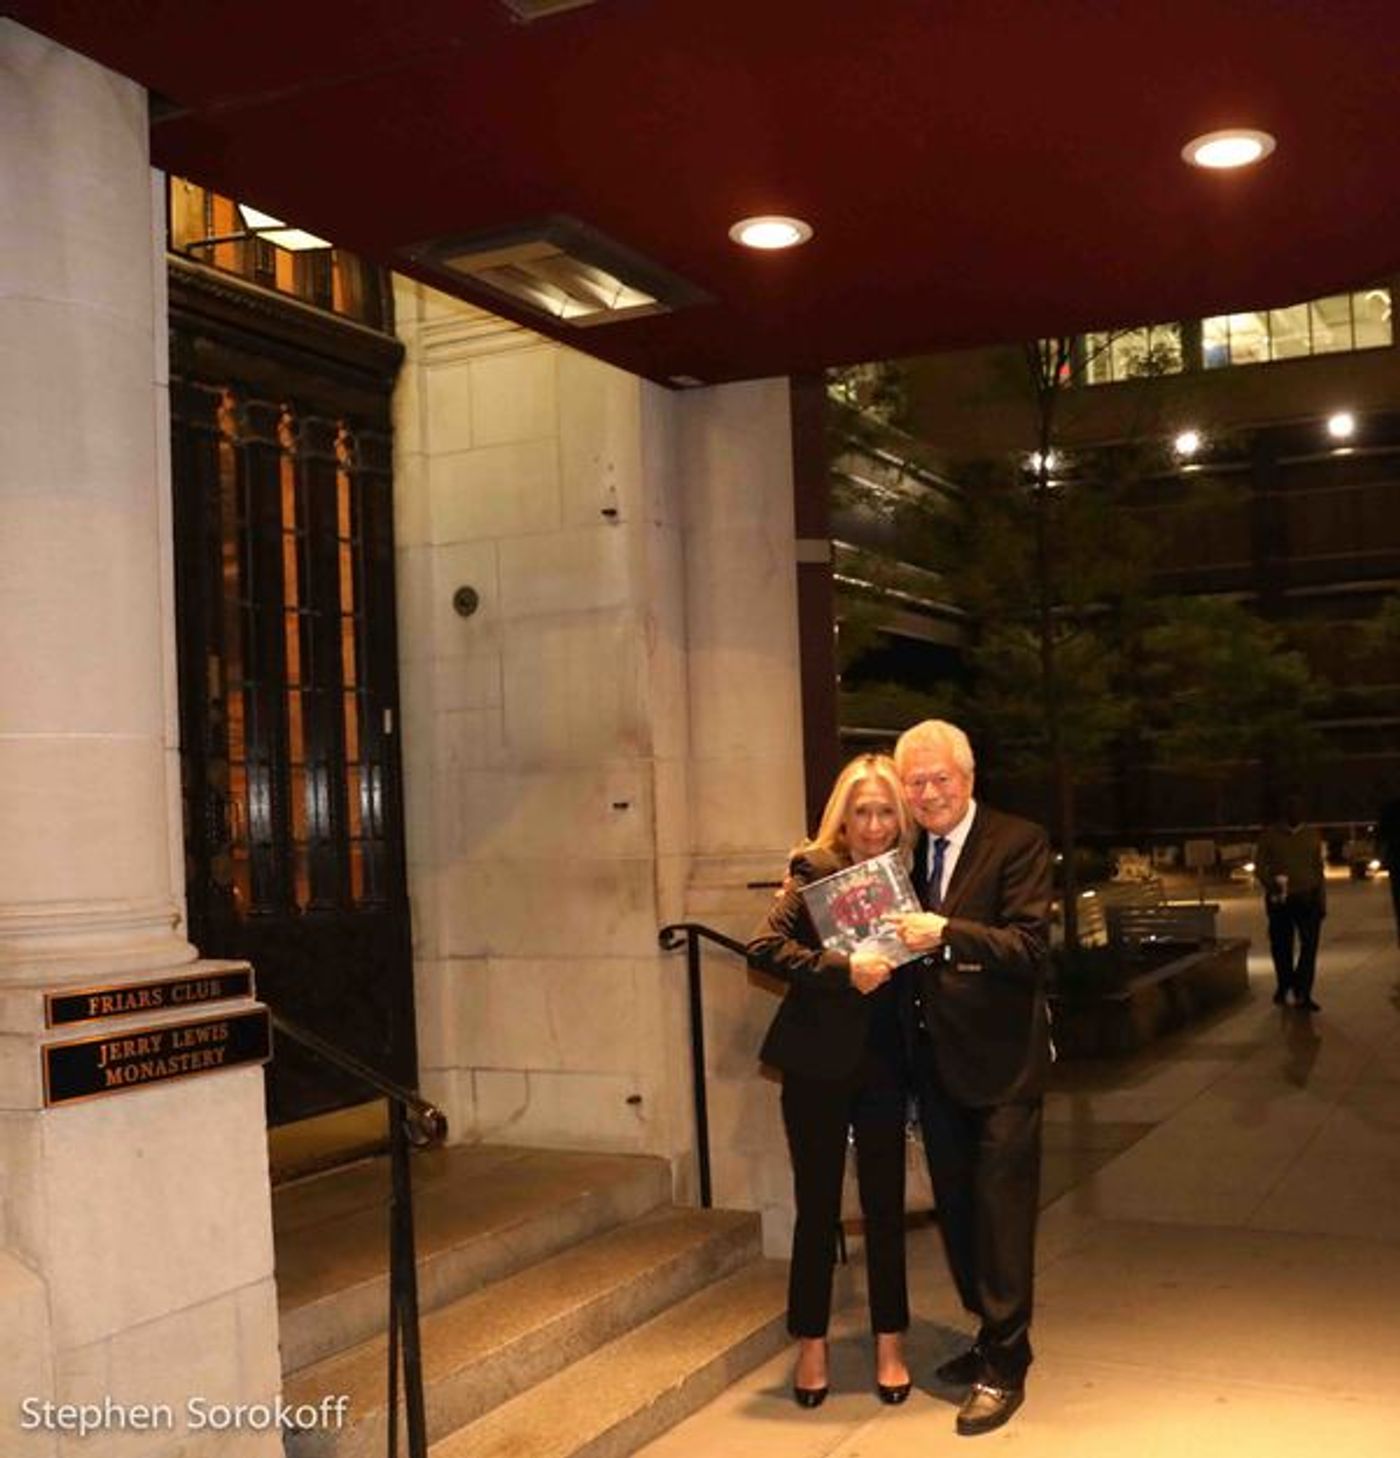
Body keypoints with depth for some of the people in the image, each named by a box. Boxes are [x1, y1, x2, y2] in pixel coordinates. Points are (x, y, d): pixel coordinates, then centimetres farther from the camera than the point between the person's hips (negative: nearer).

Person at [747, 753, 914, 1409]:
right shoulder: (814, 871, -7)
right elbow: (765, 946, -20)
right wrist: (843, 969, -27)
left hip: (884, 1063, 3)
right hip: (818, 1062, -3)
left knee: (885, 1205, 10)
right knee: (817, 1207, 7)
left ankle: (890, 1344, 26)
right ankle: (810, 1347, 22)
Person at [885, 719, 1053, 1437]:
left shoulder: (1018, 842, -10)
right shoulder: (907, 852, 9)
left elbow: (1031, 947, -19)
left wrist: (946, 933, -30)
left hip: (999, 1061, -6)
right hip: (933, 1061, 7)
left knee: (1000, 1210, 1)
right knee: (957, 1210, 16)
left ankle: (1004, 1366, 14)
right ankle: (992, 1339, 33)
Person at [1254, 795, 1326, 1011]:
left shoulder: (1312, 834, 10)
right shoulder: (1269, 835, 1)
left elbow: (1318, 869, 12)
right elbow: (1259, 867, -1)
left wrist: (1322, 900, 8)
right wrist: (1272, 884, -20)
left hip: (1308, 898, 1)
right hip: (1280, 900, -1)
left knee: (1310, 946, -10)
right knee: (1282, 947, 7)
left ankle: (1302, 994, -7)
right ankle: (1283, 986, 30)